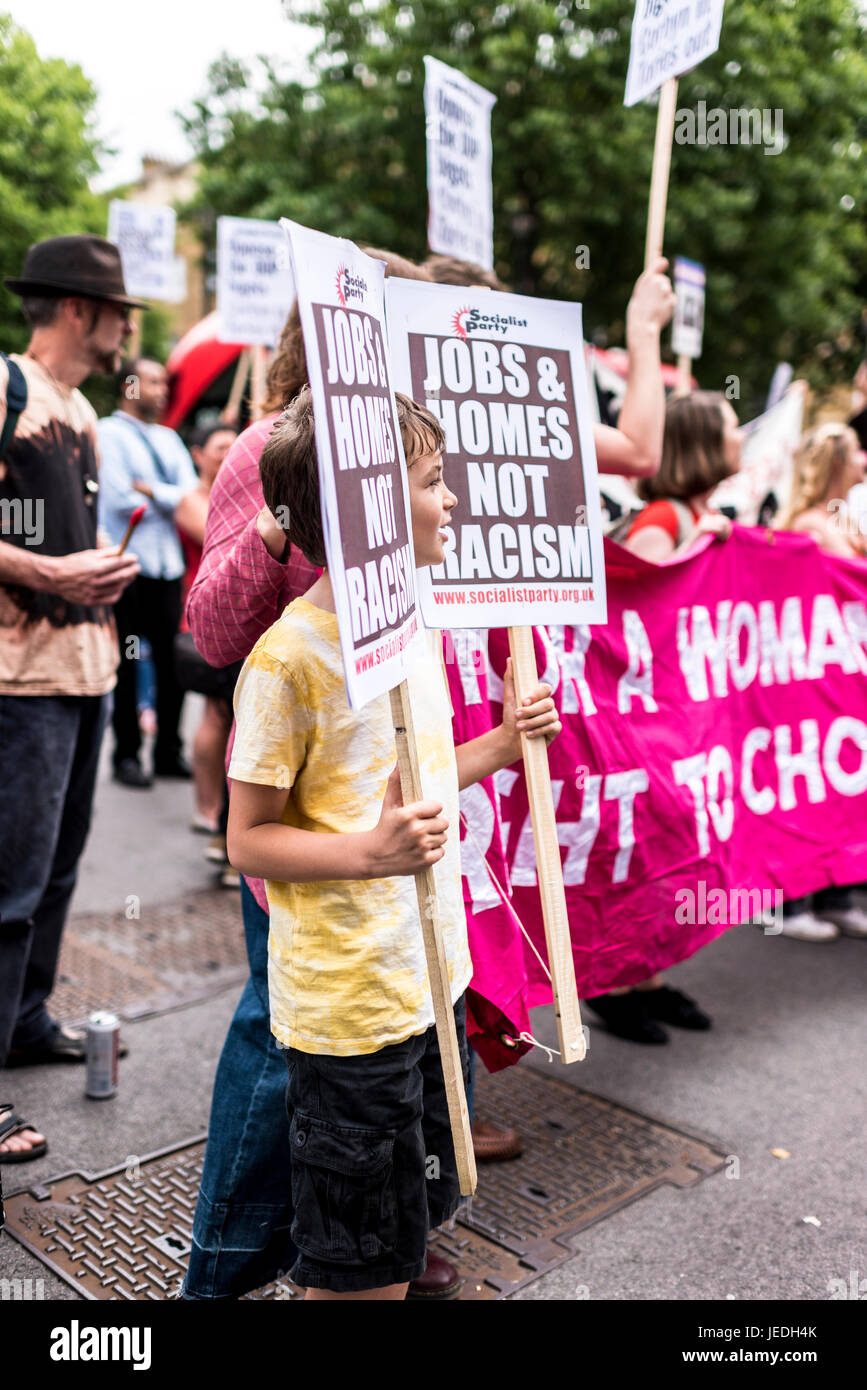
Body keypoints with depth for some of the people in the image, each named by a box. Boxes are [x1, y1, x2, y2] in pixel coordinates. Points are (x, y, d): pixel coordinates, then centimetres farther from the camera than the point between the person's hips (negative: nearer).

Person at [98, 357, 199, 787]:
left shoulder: (169, 438, 18)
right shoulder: (109, 432, -2)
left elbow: (194, 495, 5)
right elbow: (119, 499, -14)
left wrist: (151, 490, -10)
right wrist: (170, 499, -2)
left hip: (168, 564, 6)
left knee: (172, 659, 7)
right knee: (126, 663, 0)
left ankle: (169, 752, 17)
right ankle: (126, 755, 10)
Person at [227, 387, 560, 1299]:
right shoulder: (291, 655, -20)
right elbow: (248, 840, -16)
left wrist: (500, 746, 6)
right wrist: (368, 853, -30)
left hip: (431, 977, 8)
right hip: (346, 1008, -8)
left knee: (415, 1219, 23)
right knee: (359, 1272, 8)